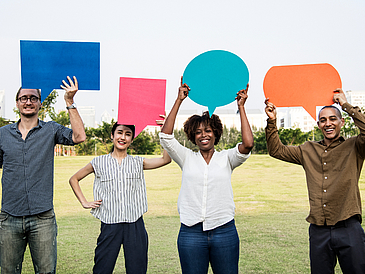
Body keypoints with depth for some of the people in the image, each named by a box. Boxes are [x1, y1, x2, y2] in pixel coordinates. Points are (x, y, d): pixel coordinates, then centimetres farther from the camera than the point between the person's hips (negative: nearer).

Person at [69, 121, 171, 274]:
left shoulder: (138, 163, 9)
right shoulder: (99, 163, 6)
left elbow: (166, 159, -4)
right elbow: (74, 179, 16)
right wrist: (84, 202, 6)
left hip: (135, 226, 1)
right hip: (110, 226, -1)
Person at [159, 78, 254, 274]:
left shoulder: (226, 158, 6)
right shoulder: (187, 158, 7)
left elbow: (248, 144, -12)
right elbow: (165, 136, -4)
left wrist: (241, 107, -7)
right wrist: (179, 101, -6)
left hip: (224, 231, 0)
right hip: (191, 233, 1)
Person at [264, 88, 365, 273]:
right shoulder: (308, 150, 14)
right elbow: (276, 150, 17)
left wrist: (346, 105, -12)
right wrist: (272, 121, 5)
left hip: (348, 230, -3)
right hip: (318, 231, 3)